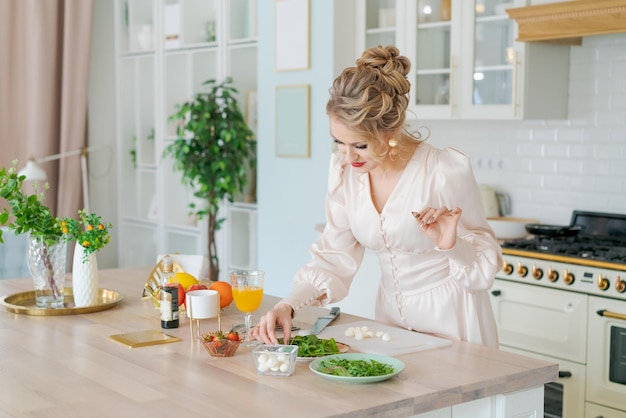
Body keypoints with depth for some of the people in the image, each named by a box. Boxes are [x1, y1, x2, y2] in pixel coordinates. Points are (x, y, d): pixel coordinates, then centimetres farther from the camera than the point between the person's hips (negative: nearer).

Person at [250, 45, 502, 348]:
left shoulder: (447, 170, -21)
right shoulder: (343, 167, -7)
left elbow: (485, 266, -11)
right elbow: (336, 256, -2)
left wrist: (451, 245, -31)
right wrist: (288, 306, -15)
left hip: (452, 321, -4)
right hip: (390, 314, 4)